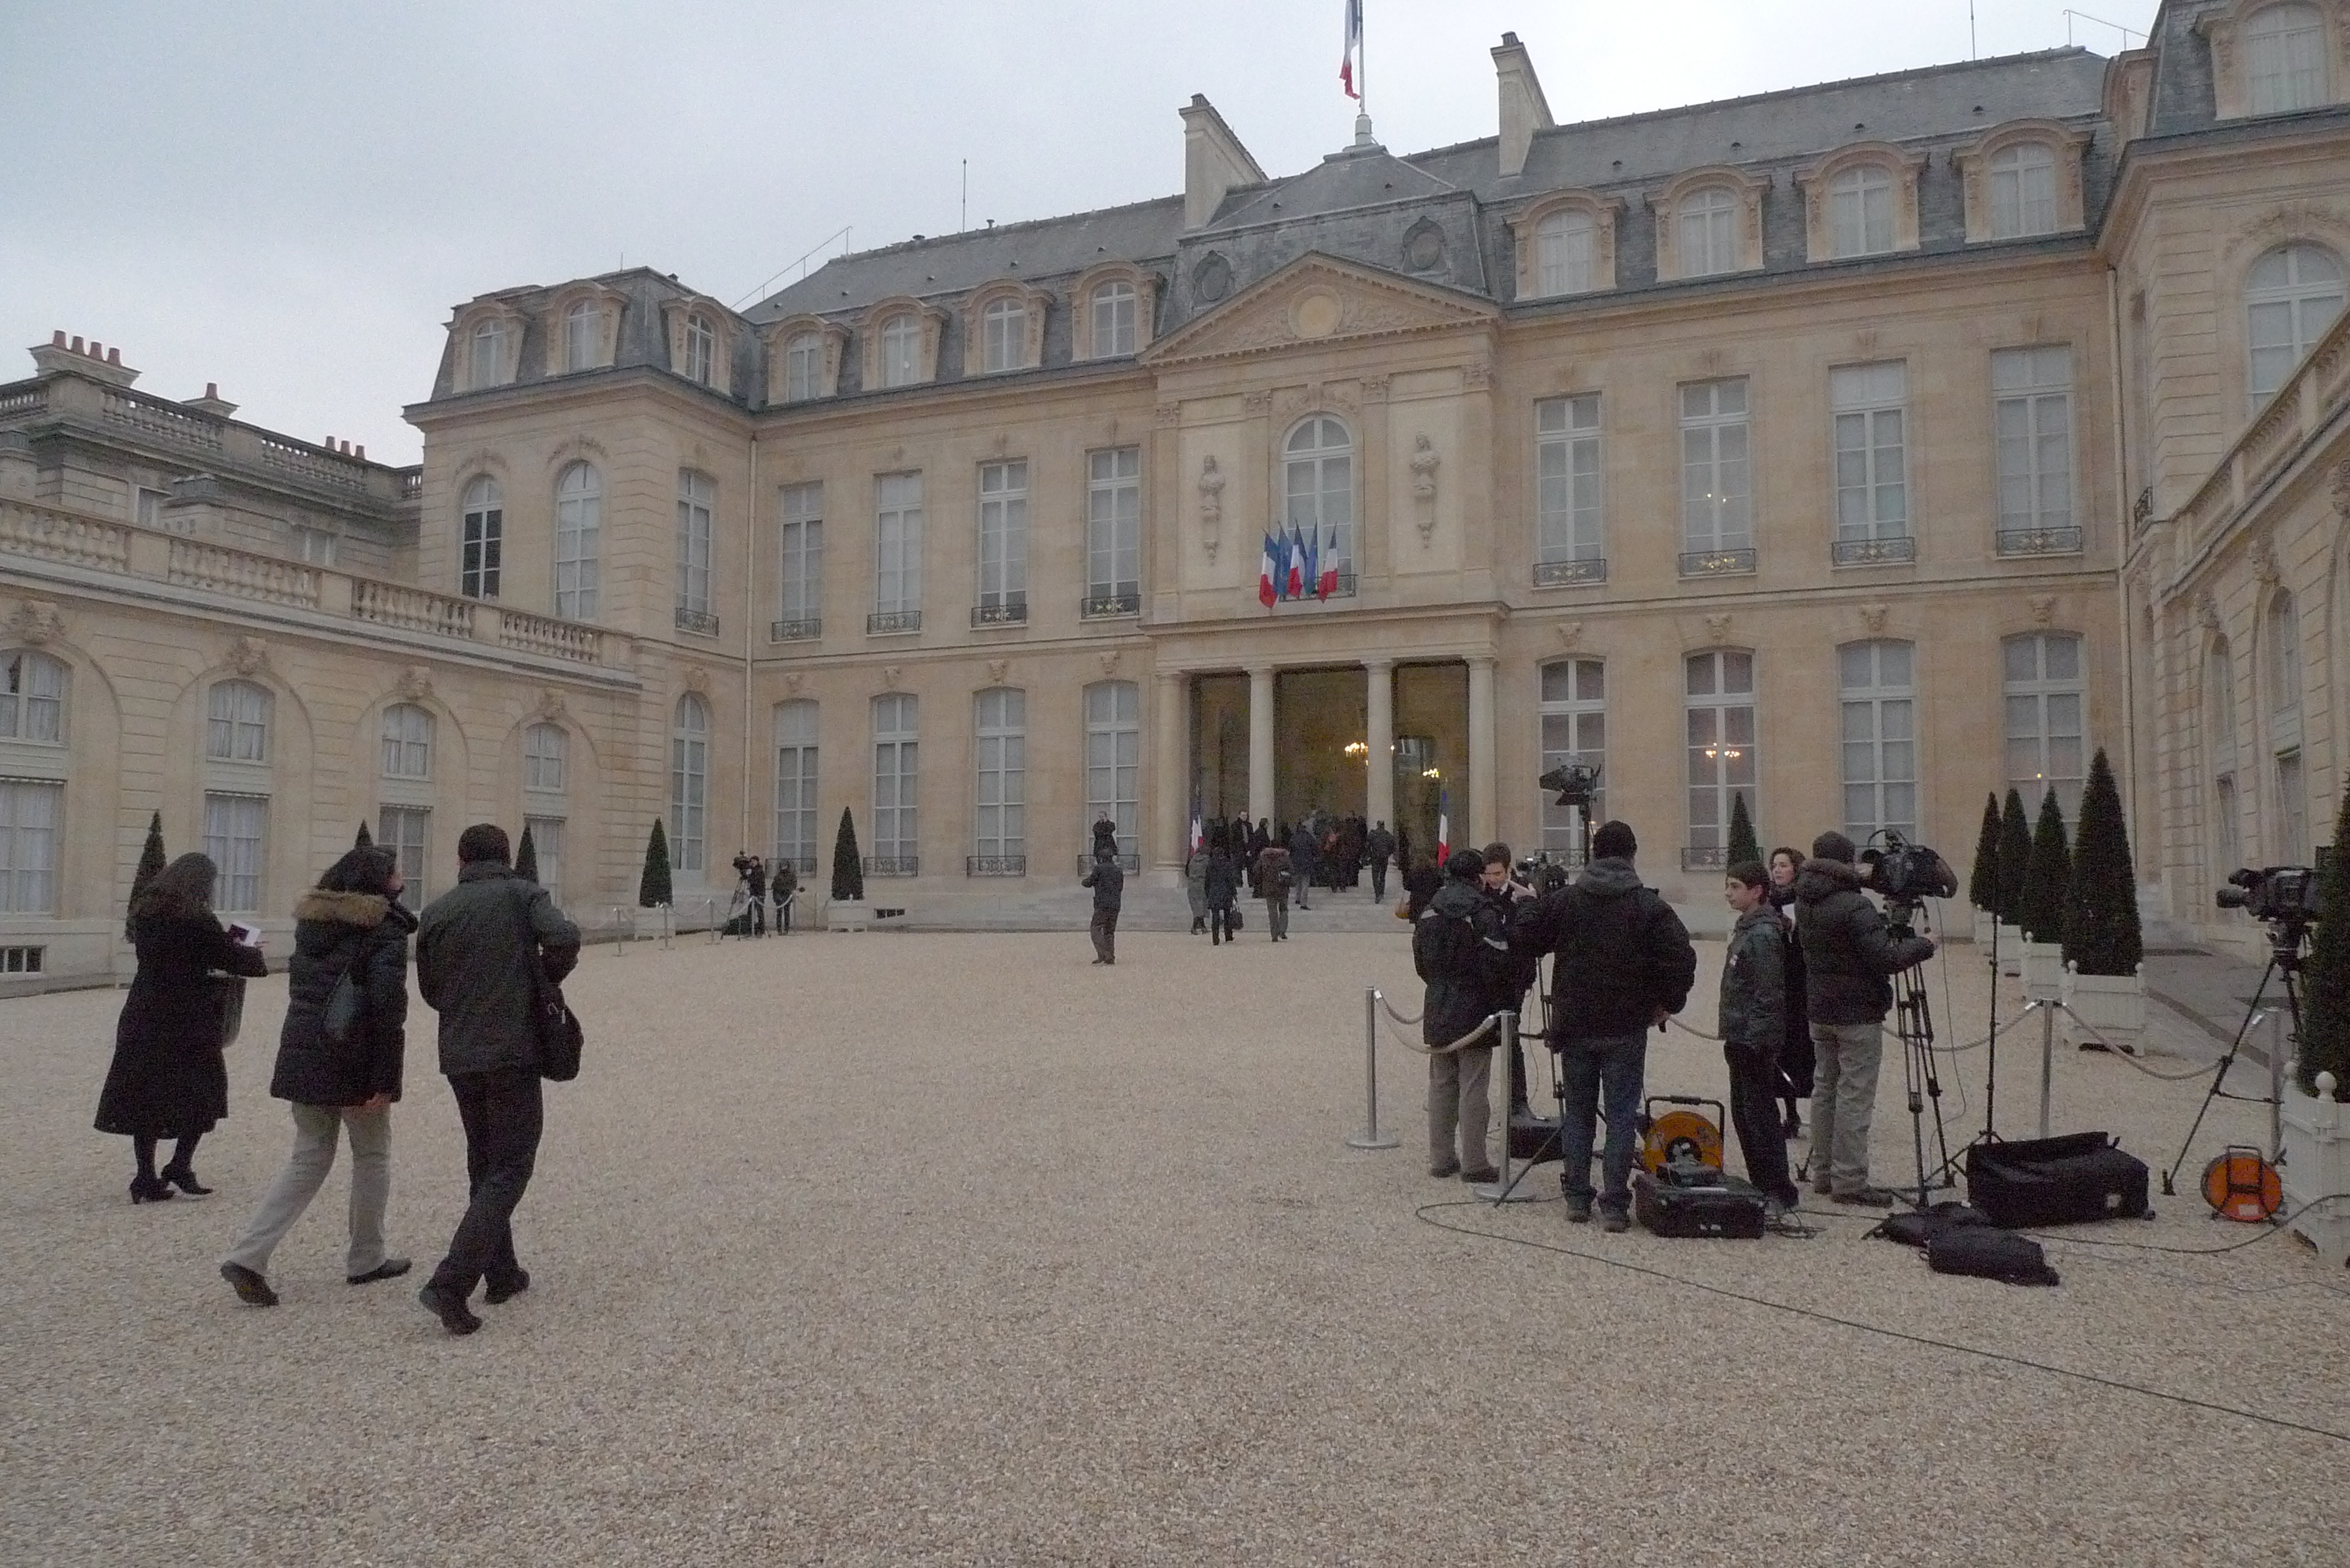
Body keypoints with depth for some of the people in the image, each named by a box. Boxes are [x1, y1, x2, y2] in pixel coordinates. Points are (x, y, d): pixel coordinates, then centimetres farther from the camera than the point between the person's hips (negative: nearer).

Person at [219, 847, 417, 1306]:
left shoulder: (312, 920, 10)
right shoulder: (384, 930, -12)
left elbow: (299, 987, 16)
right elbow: (387, 1003, -18)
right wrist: (385, 1079, -16)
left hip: (302, 1054, 6)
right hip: (353, 1062, -6)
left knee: (309, 1157, 14)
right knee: (371, 1156, 12)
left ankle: (248, 1256, 1)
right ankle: (365, 1260, 21)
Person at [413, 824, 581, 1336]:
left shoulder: (436, 911, 7)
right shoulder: (523, 894, -4)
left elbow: (430, 990, 12)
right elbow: (564, 938, -21)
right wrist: (545, 979, -2)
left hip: (459, 1057, 5)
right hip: (514, 1053, -5)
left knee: (484, 1164, 19)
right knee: (509, 1169, -1)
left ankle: (502, 1274, 26)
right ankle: (450, 1285, -13)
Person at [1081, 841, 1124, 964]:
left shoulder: (1099, 868, -5)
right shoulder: (1119, 870, 13)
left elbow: (1088, 883, 3)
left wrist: (1083, 881, 24)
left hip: (1102, 905, -6)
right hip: (1115, 905, 6)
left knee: (1096, 929, -3)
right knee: (1110, 931, 12)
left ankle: (1103, 954, -19)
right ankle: (1110, 957, 6)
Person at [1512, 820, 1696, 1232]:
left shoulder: (1562, 901, -2)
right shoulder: (1649, 906, -6)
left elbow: (1524, 939, 0)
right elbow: (1682, 958, -13)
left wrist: (1529, 903, 19)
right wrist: (1667, 1003, 1)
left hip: (1575, 1026, 2)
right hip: (1626, 1029, -2)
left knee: (1577, 1113, 13)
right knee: (1621, 1116, 3)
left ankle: (1577, 1198, 17)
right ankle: (1614, 1206, 2)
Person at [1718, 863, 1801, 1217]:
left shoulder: (1763, 935, -17)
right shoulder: (1745, 929, 13)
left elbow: (1768, 996, -20)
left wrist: (1753, 1040, -20)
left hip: (1756, 1042, -10)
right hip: (1741, 1040, 10)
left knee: (1760, 1116, -5)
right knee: (1743, 1116, 14)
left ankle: (1780, 1192, 1)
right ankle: (1762, 1186, 22)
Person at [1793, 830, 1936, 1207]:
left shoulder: (1805, 903, 3)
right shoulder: (1854, 906, -20)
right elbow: (1886, 958, -23)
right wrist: (1923, 945, -5)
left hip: (1819, 1010, 8)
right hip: (1858, 1014, -8)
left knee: (1824, 1089, 13)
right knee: (1855, 1097, -3)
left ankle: (1823, 1173, 19)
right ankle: (1849, 1181, -1)